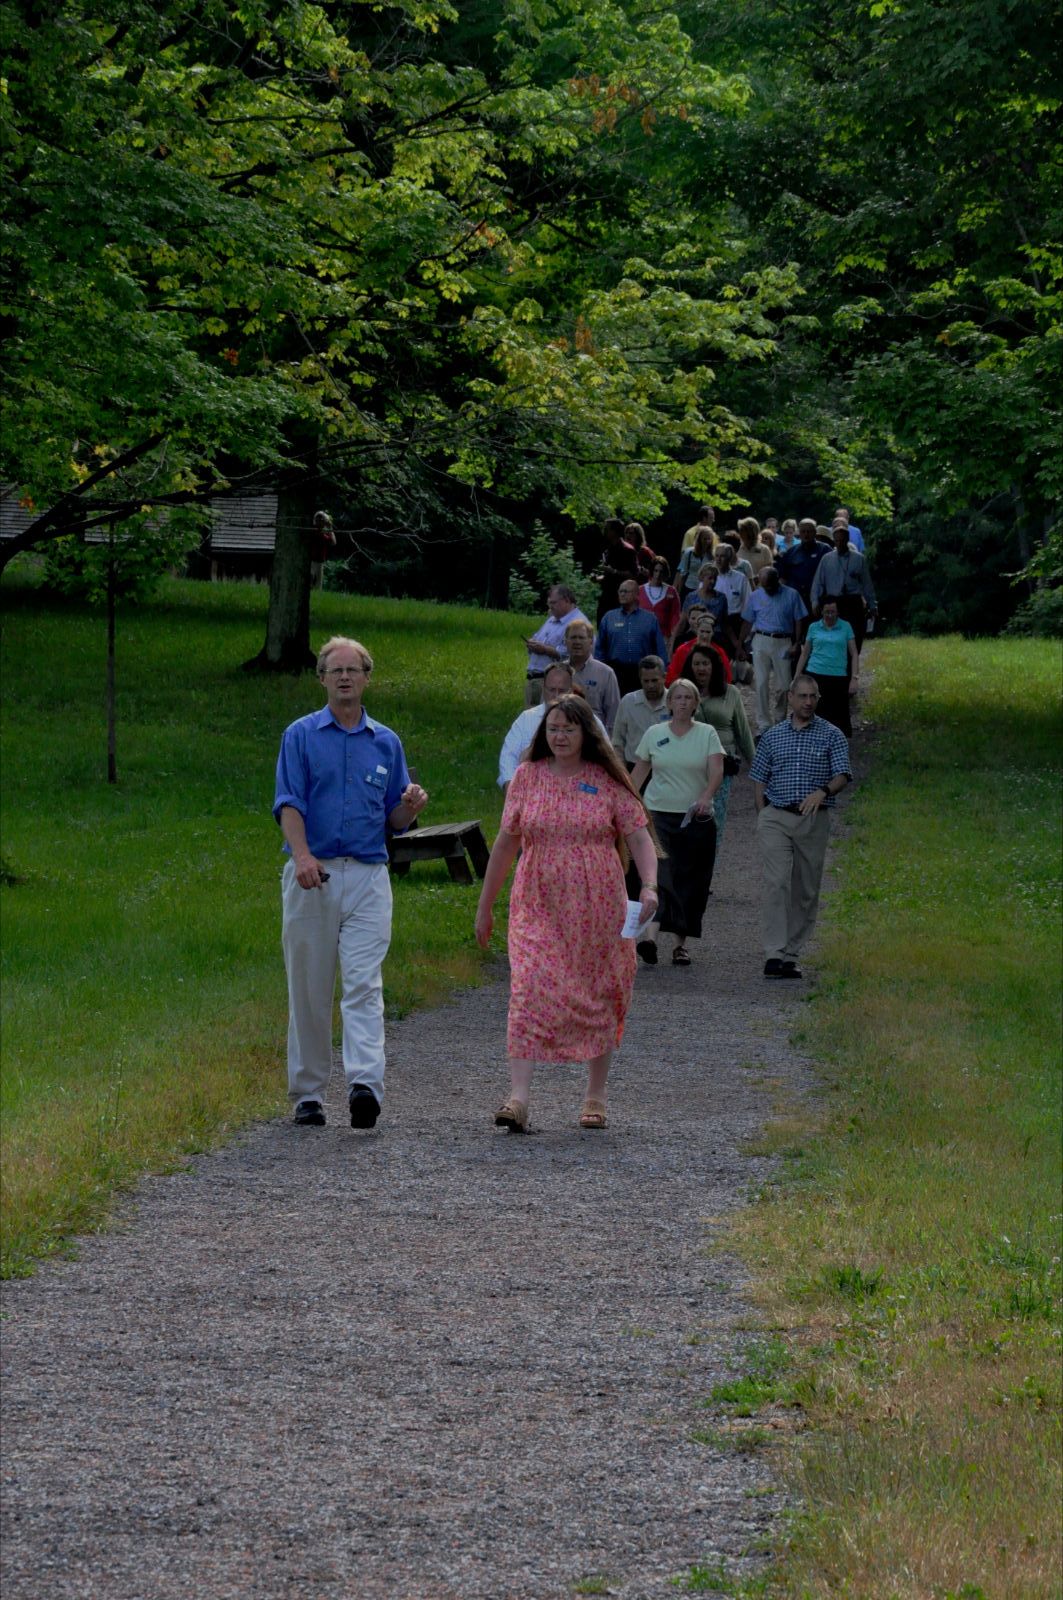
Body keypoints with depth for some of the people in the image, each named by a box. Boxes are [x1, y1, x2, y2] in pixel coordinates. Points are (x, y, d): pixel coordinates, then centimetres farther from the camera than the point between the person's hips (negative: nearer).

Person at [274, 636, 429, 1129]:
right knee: (309, 991, 3)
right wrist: (302, 855, -23)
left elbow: (395, 820, 17)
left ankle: (365, 1083, -26)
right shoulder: (301, 736, 6)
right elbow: (289, 803, -6)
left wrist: (411, 805, -7)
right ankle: (308, 1092, 12)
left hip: (368, 877, 1)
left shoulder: (386, 742, 14)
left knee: (364, 984, -13)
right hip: (313, 875, -1)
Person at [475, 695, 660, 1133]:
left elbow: (639, 837, 0)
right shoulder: (527, 777, 5)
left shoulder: (606, 781, 2)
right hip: (538, 908, 0)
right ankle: (518, 1096, -21)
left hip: (597, 911, 0)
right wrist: (485, 906, 13)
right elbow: (506, 843, 11)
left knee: (599, 999, 7)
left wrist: (649, 886, -18)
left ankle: (595, 1095, 22)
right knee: (529, 993, -14)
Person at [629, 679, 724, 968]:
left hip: (697, 818, 1)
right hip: (660, 814, -1)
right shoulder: (654, 734, 7)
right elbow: (638, 773, 13)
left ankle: (681, 943, 13)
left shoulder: (707, 734, 4)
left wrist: (706, 797, -26)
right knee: (661, 874, -17)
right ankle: (650, 936, -28)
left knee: (691, 882, 3)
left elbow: (716, 770, -8)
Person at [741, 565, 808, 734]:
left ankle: (779, 721, 21)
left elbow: (798, 621, 2)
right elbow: (748, 622, 10)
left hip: (783, 642, -1)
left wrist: (796, 644, -6)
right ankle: (763, 724, 1)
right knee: (761, 683, -3)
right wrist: (741, 644, 5)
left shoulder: (791, 595, 0)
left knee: (783, 685, 4)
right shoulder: (755, 596, 6)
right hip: (761, 641, 1)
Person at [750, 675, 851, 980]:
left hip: (814, 820, 1)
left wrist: (823, 791, -25)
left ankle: (791, 954, 14)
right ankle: (774, 954, -19)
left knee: (807, 890, 5)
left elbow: (842, 775, -5)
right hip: (776, 818, 0)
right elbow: (760, 780, 13)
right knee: (776, 882, -14)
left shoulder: (831, 735, 4)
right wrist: (763, 817, 2)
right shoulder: (773, 736, 10)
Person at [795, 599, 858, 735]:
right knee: (817, 714, -5)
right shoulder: (814, 628, 9)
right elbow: (805, 654, 14)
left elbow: (854, 654, 7)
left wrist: (854, 678, -2)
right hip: (816, 676, 0)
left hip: (839, 678, 0)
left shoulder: (845, 627, 7)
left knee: (840, 714, 0)